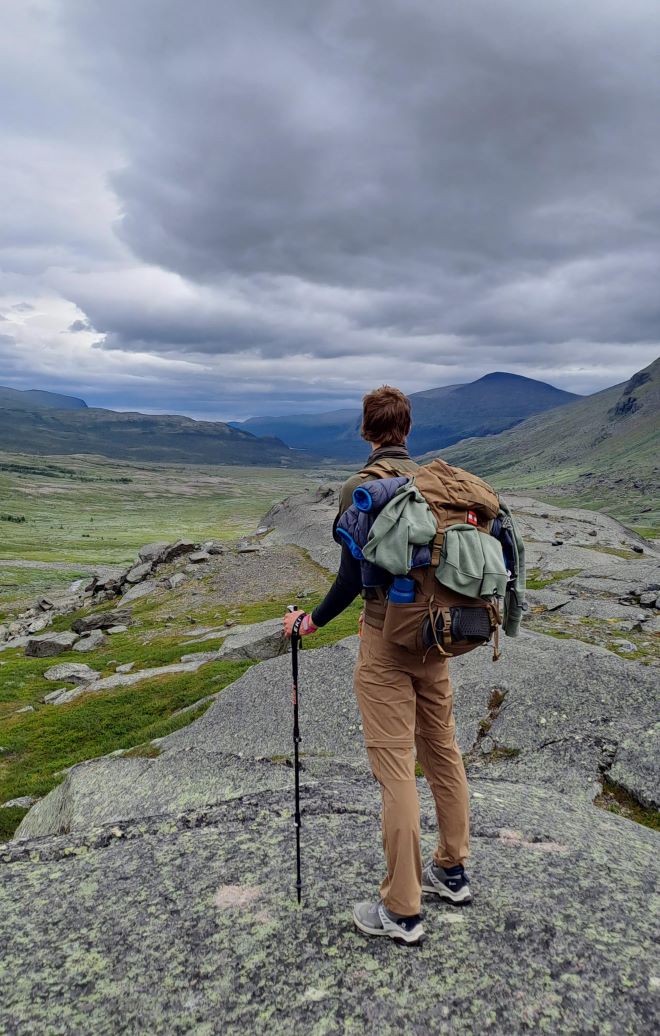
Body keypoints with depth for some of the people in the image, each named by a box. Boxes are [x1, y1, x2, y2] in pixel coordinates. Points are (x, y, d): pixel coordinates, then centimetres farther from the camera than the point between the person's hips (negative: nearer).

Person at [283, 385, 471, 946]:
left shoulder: (360, 488, -12)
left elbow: (353, 576, -16)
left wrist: (313, 621, -1)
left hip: (387, 638, -6)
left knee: (396, 769, 1)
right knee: (443, 751, 19)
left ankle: (401, 911, 15)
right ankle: (452, 872, 37)